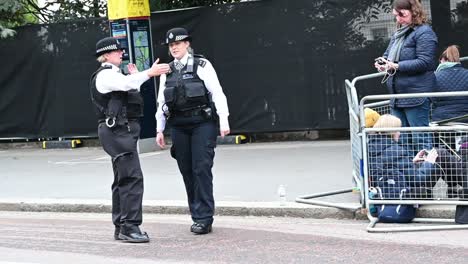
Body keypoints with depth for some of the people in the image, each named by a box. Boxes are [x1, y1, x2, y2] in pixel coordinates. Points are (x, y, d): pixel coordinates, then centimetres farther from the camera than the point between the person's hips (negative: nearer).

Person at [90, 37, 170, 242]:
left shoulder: (112, 74, 22)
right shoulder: (105, 75, -10)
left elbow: (127, 93, 24)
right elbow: (125, 84, -30)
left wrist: (134, 78, 19)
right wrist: (149, 73, -36)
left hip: (123, 131, 11)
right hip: (117, 130, -11)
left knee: (123, 179, 13)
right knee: (132, 177, -16)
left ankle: (121, 227, 18)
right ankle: (130, 227, -18)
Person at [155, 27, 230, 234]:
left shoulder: (201, 65, 0)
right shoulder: (167, 71, 13)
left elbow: (217, 93, -4)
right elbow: (161, 102, 16)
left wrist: (223, 121, -11)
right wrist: (160, 130, 13)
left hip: (202, 124, -5)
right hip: (178, 127, 5)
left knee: (202, 169, -10)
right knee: (187, 171, 4)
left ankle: (204, 219, -7)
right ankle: (198, 216, 13)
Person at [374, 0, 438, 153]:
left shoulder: (424, 32, -9)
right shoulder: (398, 33, 16)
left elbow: (425, 62, -18)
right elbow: (388, 53, 26)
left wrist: (397, 66, -20)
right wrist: (383, 60, 1)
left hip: (416, 94, -9)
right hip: (398, 95, 9)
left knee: (420, 139, -5)